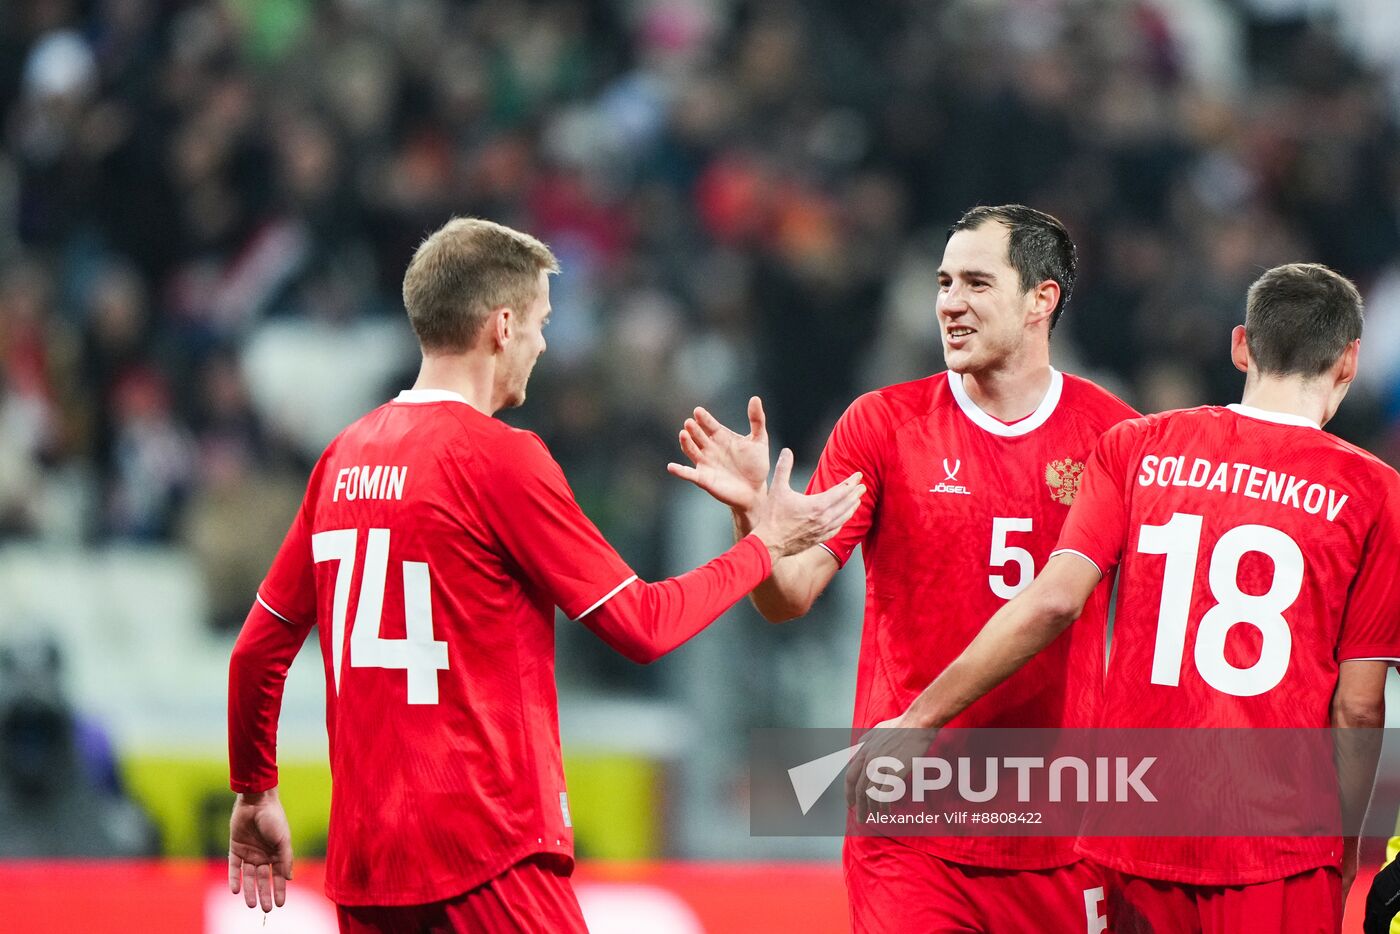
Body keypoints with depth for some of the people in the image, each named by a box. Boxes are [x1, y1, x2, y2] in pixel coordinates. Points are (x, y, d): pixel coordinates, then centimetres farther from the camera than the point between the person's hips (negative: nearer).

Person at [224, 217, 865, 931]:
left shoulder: (344, 456, 10)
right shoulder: (499, 457, -10)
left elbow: (258, 648, 16)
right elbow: (642, 626, -6)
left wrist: (254, 792, 29)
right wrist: (765, 543, 8)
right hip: (487, 855, -7)